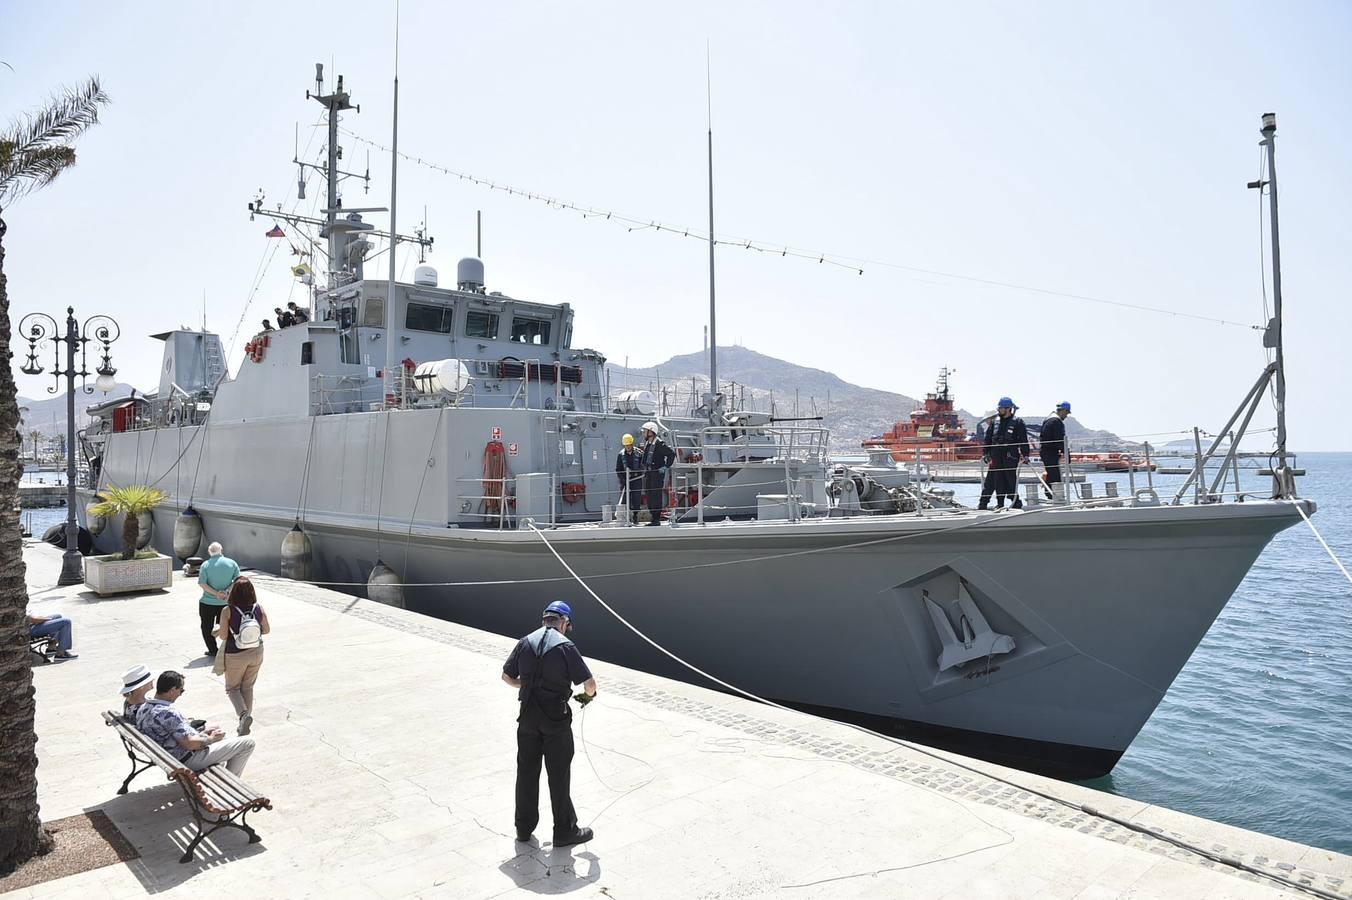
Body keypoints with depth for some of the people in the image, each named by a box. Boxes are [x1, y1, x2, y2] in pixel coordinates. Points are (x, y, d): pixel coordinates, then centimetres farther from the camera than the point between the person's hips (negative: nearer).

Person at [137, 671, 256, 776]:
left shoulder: (142, 709, 0)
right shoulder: (168, 713, -31)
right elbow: (189, 744, -29)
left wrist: (202, 733, 10)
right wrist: (211, 739, -11)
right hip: (187, 760, -10)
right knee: (247, 743, -8)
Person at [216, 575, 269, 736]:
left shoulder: (227, 611, -19)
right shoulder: (259, 609, -9)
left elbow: (223, 636, -18)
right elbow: (266, 630, 1)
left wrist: (218, 631, 4)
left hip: (235, 656, -3)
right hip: (256, 653, 3)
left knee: (232, 688, 17)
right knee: (248, 687, 19)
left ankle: (244, 715, -7)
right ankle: (244, 725, 23)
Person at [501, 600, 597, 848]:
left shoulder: (525, 642, 3)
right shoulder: (565, 646, -11)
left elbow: (507, 676, 13)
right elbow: (589, 683, -13)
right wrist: (588, 695, 9)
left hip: (528, 716, 5)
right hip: (556, 719, -4)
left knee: (526, 772, 15)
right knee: (558, 776, 6)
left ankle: (524, 827, 27)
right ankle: (565, 831, 16)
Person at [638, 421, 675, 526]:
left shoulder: (659, 444, -13)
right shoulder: (647, 443, 14)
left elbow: (672, 454, -16)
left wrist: (666, 466, -15)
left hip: (657, 473, -9)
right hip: (648, 473, 9)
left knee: (656, 495, -9)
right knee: (649, 495, 10)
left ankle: (657, 519, -5)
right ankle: (653, 518, 18)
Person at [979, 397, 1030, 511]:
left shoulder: (1017, 422, -1)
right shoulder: (995, 422, 12)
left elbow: (1023, 440, -3)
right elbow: (988, 438, 16)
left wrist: (1025, 454, -10)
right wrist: (985, 453, 11)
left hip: (1010, 456, -4)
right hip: (996, 456, 4)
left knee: (1010, 480, -2)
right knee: (998, 481, 2)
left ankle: (1016, 501, 10)